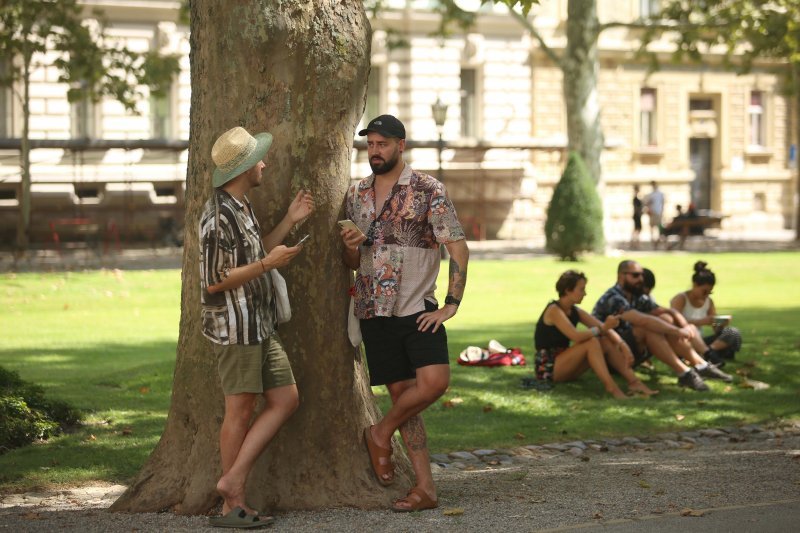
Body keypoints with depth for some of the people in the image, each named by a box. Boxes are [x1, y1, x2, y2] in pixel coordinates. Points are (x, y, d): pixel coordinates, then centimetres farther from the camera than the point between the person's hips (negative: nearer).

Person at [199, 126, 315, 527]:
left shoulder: (242, 208, 15)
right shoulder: (218, 215, -17)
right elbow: (214, 282, -19)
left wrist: (289, 222, 17)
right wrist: (269, 262, -18)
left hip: (260, 327, 10)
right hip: (234, 327, -10)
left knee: (286, 399, 7)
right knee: (240, 410, -3)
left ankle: (233, 480, 5)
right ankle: (232, 506, 6)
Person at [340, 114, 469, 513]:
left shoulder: (428, 190, -4)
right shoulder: (356, 195, 10)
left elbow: (458, 247, -7)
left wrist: (452, 304, -13)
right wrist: (350, 247, -8)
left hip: (418, 309, -3)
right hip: (374, 312, 3)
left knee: (434, 382, -19)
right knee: (402, 392, 3)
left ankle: (380, 433, 8)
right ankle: (424, 488, 6)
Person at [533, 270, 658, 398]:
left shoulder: (575, 311, 10)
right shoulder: (554, 310, -16)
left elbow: (604, 328, 2)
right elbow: (576, 337, -30)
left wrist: (623, 345, -13)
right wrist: (602, 328, -21)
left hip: (564, 366, 8)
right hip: (548, 368, -8)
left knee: (608, 342, -5)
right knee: (591, 342, -27)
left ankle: (633, 382, -17)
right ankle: (611, 387, -37)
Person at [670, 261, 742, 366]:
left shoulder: (709, 302, 10)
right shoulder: (681, 299, -6)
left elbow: (716, 330, 8)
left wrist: (722, 324, -16)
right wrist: (700, 322, -35)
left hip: (699, 344, 6)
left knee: (733, 333, -12)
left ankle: (710, 352, -36)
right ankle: (709, 354, -52)